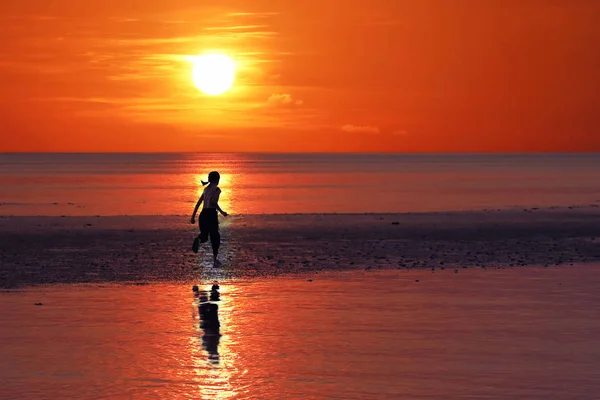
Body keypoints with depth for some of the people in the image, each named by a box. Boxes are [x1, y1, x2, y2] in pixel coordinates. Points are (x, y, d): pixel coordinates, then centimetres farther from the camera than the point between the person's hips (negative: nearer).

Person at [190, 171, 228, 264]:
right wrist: (221, 212, -9)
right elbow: (213, 202, -20)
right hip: (211, 214, -5)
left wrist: (193, 216, 19)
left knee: (204, 236, 11)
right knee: (215, 237, 9)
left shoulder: (206, 189, 16)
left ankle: (198, 239, -27)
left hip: (203, 214, 5)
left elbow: (198, 203, 16)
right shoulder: (217, 189, -5)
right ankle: (214, 259, 9)